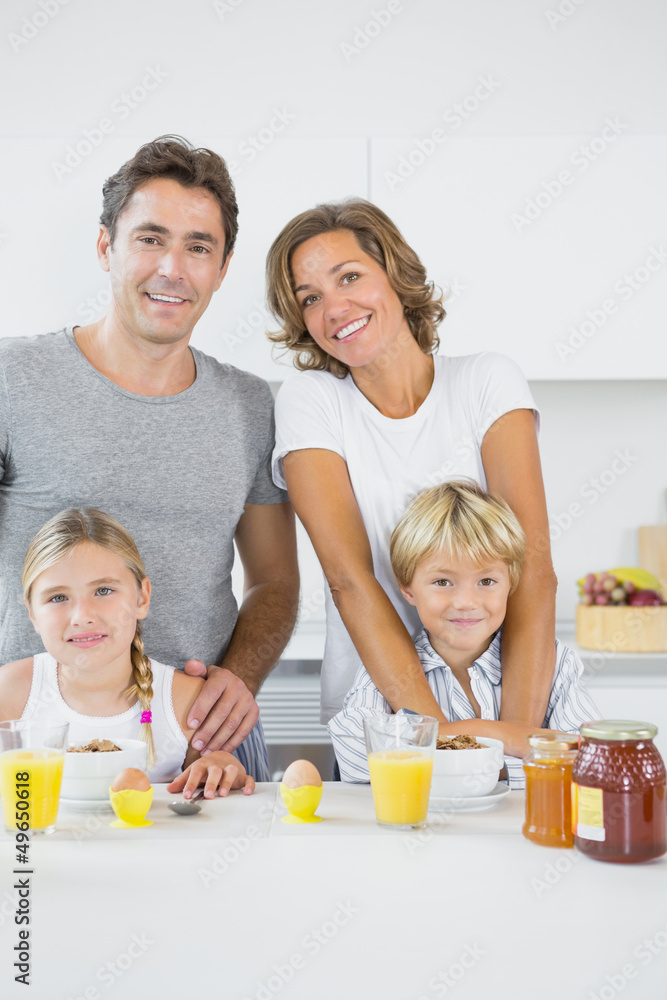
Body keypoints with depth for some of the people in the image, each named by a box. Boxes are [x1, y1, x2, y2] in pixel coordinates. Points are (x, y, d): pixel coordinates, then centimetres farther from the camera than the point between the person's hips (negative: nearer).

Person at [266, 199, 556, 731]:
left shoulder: (488, 381, 0)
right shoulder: (309, 400, 0)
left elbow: (533, 568, -10)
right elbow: (349, 579, -12)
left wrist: (519, 733, -22)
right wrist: (435, 729, -23)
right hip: (373, 716, 0)